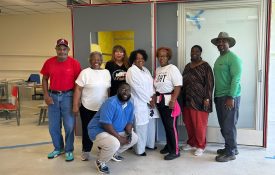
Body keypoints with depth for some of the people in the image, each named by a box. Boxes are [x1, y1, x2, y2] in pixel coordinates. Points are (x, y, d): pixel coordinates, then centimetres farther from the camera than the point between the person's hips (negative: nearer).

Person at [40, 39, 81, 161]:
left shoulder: (74, 63, -7)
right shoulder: (49, 62, 0)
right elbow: (45, 79, 9)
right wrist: (46, 95, -2)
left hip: (68, 96, -3)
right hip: (53, 96, 3)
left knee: (69, 125, 1)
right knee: (53, 126, 11)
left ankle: (69, 150, 19)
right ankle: (58, 148, 31)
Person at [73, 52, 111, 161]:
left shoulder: (106, 72, 5)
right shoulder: (85, 72, -8)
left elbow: (109, 89, 10)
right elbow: (78, 89, -9)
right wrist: (75, 106, -13)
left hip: (103, 108, 3)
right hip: (87, 108, -3)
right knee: (87, 130, 10)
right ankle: (86, 151, 28)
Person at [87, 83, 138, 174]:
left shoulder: (130, 105, 0)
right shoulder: (111, 103, -27)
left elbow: (129, 122, 6)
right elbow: (106, 124, -31)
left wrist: (129, 134, -15)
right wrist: (119, 138, -28)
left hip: (116, 131, 9)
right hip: (99, 130, -9)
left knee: (134, 138, 7)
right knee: (114, 144, -34)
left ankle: (113, 153, 21)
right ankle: (100, 162, -3)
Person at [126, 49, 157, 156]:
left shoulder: (145, 70, 13)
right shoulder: (131, 71, -11)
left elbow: (151, 84, 10)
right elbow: (138, 89, -16)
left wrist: (153, 96, -7)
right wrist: (148, 101, -12)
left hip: (150, 102, 8)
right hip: (139, 103, -7)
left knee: (151, 124, 14)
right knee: (141, 126, -1)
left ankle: (149, 144, 33)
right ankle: (140, 150, 13)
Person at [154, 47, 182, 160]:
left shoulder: (172, 68, -10)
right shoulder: (158, 70, 13)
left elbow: (178, 86, -18)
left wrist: (173, 100, -24)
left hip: (169, 101, -7)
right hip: (160, 101, 7)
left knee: (171, 126, -4)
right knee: (165, 125, 15)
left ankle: (175, 151, 5)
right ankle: (169, 145, 29)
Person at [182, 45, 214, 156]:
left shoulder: (205, 66, -5)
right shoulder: (187, 66, 15)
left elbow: (209, 83, -10)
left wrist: (207, 98, -16)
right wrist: (182, 97, 14)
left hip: (199, 100, -6)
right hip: (187, 100, 6)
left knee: (199, 124, 0)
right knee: (188, 123, 12)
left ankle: (200, 146, 15)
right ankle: (191, 143, 28)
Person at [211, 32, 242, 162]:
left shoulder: (233, 58, -10)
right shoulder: (219, 59, 16)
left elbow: (236, 79, -17)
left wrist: (231, 97, -21)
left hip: (229, 97, -8)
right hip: (219, 97, 8)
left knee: (229, 125, -2)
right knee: (223, 125, 13)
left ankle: (230, 153, 9)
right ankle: (231, 148, 27)